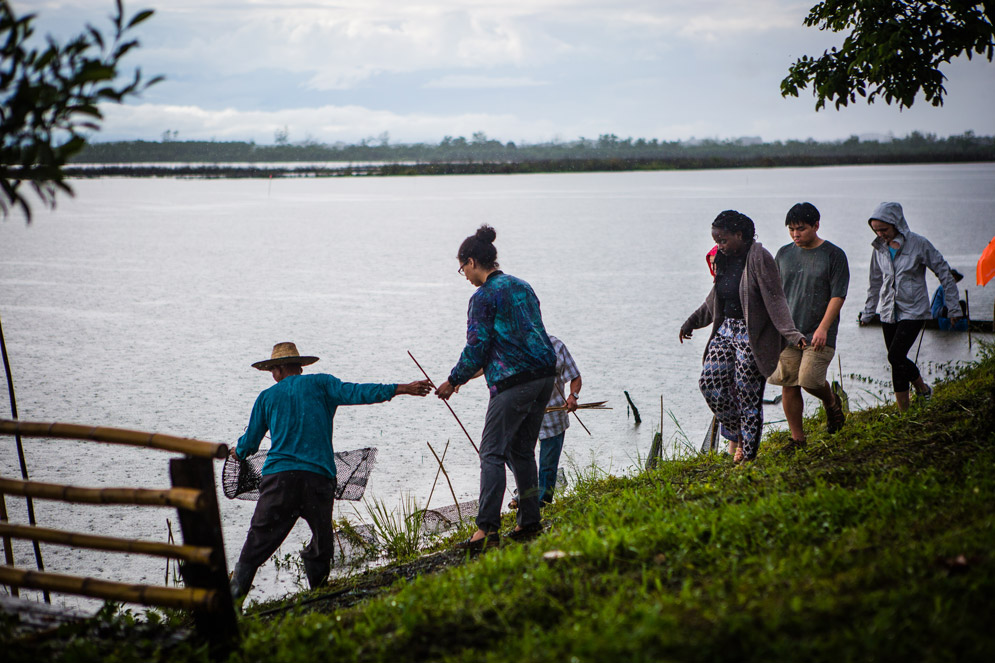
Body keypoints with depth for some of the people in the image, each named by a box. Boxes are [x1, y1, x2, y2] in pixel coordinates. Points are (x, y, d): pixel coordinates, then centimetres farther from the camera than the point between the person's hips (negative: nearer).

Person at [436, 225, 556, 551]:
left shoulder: (483, 297, -7)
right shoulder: (522, 286, 17)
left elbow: (476, 349, -10)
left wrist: (453, 382, 4)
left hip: (513, 382, -8)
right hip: (544, 375, 8)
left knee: (492, 452, -7)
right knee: (522, 450, 16)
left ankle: (487, 529, -13)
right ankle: (529, 521, 16)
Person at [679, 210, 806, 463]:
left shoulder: (759, 258, -14)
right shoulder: (725, 259, 10)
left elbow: (774, 299, -18)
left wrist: (791, 333, -27)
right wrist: (692, 322, 30)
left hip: (751, 335, -8)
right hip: (726, 329, 8)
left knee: (748, 394, -5)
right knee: (709, 383, -3)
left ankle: (748, 456, 6)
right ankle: (740, 433, 16)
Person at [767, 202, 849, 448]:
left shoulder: (834, 255, -2)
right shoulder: (784, 254, 10)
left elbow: (838, 296, -7)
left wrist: (823, 328, -16)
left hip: (818, 335, -4)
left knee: (809, 379, -15)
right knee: (788, 386, 0)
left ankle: (831, 402, 19)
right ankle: (797, 438, 10)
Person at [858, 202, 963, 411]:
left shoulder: (919, 244, -11)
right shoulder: (879, 247, 5)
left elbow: (944, 272, -3)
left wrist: (953, 307, -2)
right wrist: (868, 312, 22)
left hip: (913, 310, -6)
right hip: (888, 312, 6)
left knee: (896, 356, -17)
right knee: (898, 361, 4)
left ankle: (904, 413, -4)